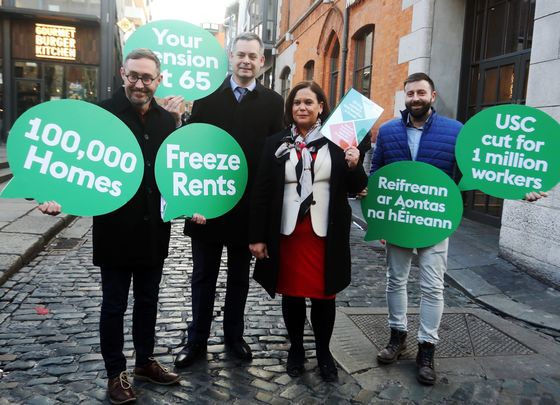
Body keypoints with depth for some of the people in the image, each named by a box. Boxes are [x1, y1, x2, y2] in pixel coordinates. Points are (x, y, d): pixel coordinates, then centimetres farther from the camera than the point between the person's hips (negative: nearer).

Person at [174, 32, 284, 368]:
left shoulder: (273, 102, 1)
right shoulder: (207, 95, 2)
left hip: (248, 206, 0)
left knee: (239, 278, 16)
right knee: (203, 277, 13)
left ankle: (234, 336, 33)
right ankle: (197, 340, 28)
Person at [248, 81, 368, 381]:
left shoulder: (337, 141, 2)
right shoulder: (276, 143, 3)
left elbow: (356, 188, 4)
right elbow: (261, 192, 0)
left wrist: (354, 166, -17)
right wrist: (257, 236, -4)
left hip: (326, 235, 0)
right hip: (287, 233, 1)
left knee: (324, 295, 9)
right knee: (292, 294, 12)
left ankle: (323, 352, 30)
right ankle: (295, 348, 33)